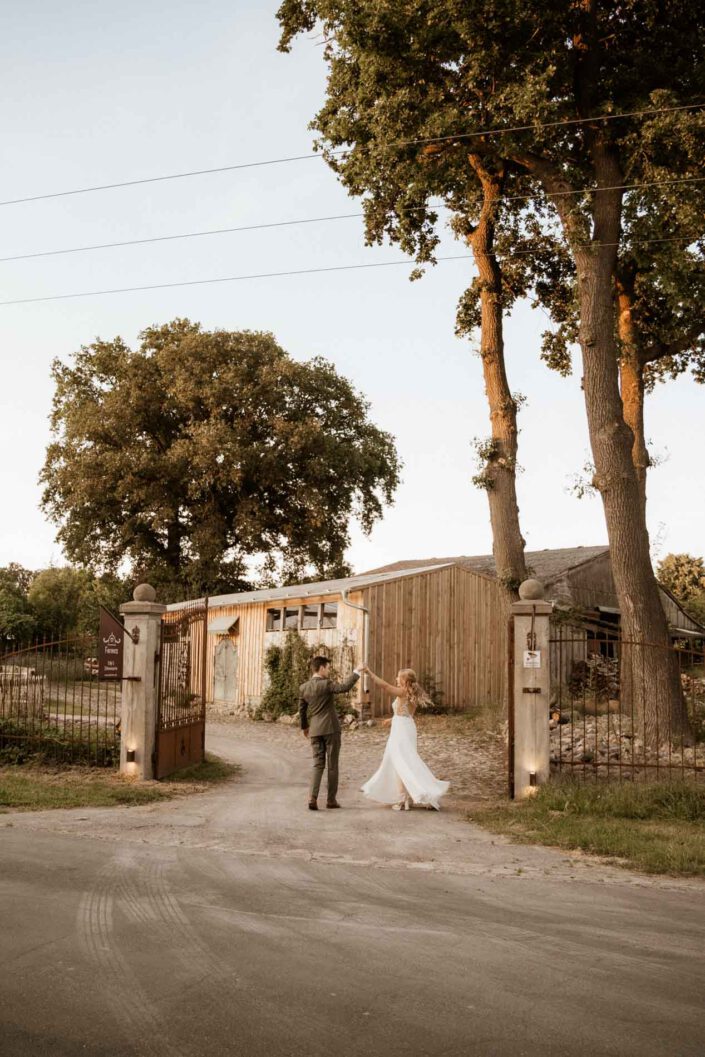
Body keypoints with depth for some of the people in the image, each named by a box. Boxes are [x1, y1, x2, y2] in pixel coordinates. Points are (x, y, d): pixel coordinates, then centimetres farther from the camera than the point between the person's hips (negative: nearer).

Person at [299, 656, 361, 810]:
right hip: (331, 728, -5)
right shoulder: (326, 684, -14)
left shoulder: (304, 688, 6)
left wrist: (304, 726, 31)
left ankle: (312, 798, -10)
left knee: (318, 764, 6)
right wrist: (356, 672, -19)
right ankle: (331, 799, 10)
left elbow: (301, 709, 16)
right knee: (332, 765, 5)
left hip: (315, 730, 5)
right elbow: (344, 687, -29)